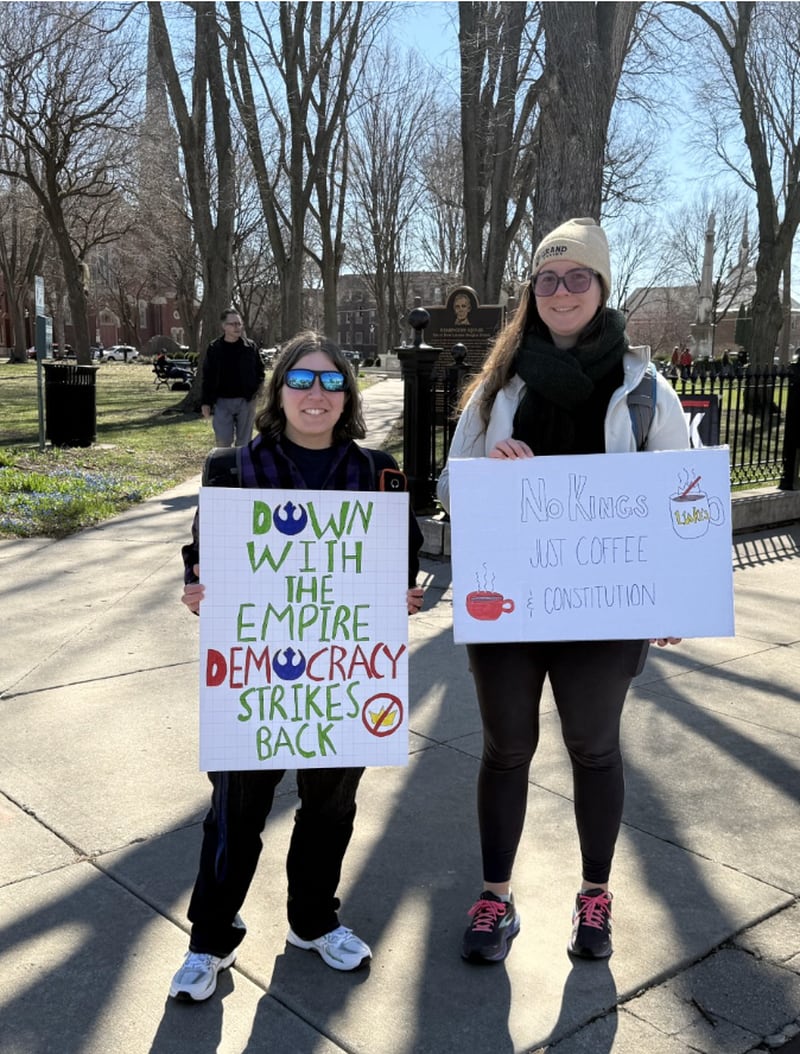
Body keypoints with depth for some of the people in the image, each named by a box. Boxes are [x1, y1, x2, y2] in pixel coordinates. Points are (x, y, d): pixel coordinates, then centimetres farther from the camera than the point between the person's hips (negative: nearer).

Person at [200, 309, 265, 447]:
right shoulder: (214, 348, 1)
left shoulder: (250, 347, 2)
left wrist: (254, 390, -5)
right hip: (222, 402, -1)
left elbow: (260, 370, 9)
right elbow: (207, 377, 3)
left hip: (245, 401, 1)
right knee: (223, 442, -1)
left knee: (243, 442, 8)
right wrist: (205, 402, -2)